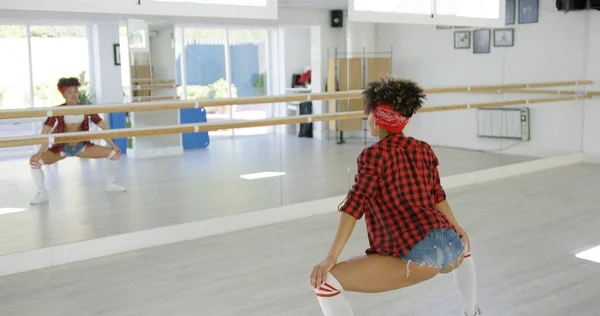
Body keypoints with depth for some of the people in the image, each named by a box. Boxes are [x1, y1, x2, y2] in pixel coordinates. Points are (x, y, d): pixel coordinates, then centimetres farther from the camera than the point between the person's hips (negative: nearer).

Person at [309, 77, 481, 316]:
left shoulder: (374, 155, -3)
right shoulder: (423, 150, 15)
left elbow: (354, 206, -12)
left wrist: (331, 257, -14)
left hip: (416, 257, -7)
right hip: (449, 248, 8)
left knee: (324, 282, -6)